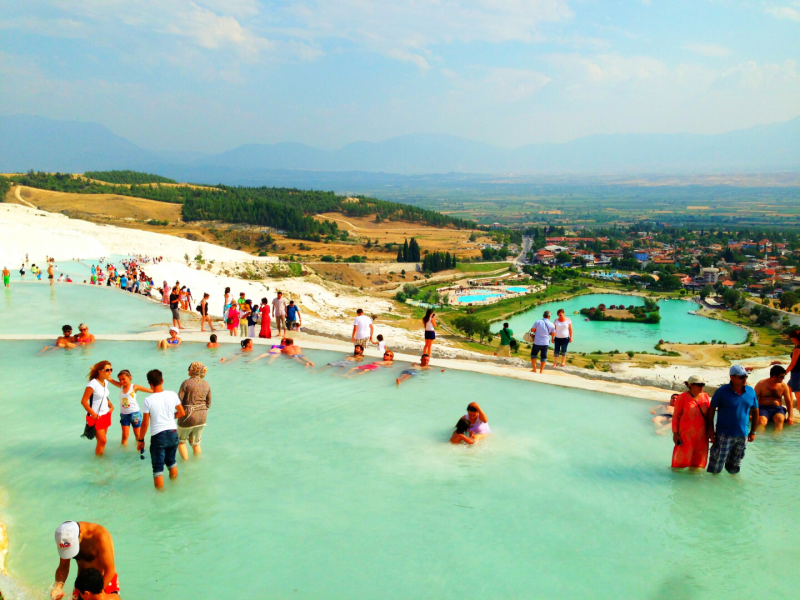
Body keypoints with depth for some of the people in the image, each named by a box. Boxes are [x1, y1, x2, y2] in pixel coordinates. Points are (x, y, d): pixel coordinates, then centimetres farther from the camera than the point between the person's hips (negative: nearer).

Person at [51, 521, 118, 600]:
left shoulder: (100, 535, -30)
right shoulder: (67, 537, -14)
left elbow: (110, 571, -25)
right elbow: (63, 567, -5)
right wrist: (58, 586, -24)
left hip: (106, 582, -4)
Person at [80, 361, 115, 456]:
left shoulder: (106, 382, 5)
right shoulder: (93, 384, -20)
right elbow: (83, 401, -20)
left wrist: (111, 406, 5)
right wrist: (93, 414, -18)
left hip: (106, 415, 7)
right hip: (96, 417, -7)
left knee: (102, 440, 13)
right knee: (103, 440, -5)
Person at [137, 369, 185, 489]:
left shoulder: (147, 401, -14)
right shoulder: (172, 395, -5)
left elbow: (145, 423, -10)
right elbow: (182, 413, 4)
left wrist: (140, 439, 3)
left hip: (157, 436, -4)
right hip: (173, 433, 4)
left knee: (158, 468, 7)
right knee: (171, 461, 26)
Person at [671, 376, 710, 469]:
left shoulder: (705, 396, 4)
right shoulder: (683, 397, -11)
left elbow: (708, 414, 12)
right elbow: (675, 416, -7)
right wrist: (675, 433, -9)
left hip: (701, 435, 5)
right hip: (686, 433, -5)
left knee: (698, 460, 11)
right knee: (682, 458, 4)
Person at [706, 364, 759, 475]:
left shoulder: (751, 392, 2)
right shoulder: (722, 392, -10)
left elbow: (755, 411, 13)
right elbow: (711, 410, -5)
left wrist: (753, 432, 12)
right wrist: (710, 431, -8)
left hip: (742, 436, 4)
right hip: (724, 435, -4)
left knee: (734, 469, 17)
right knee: (716, 468, 0)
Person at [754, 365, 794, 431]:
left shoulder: (784, 386, 8)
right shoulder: (761, 384, 0)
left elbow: (788, 402, 13)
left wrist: (790, 417, -1)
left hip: (777, 409, 2)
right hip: (763, 408, -2)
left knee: (780, 419, -35)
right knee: (762, 421, -36)